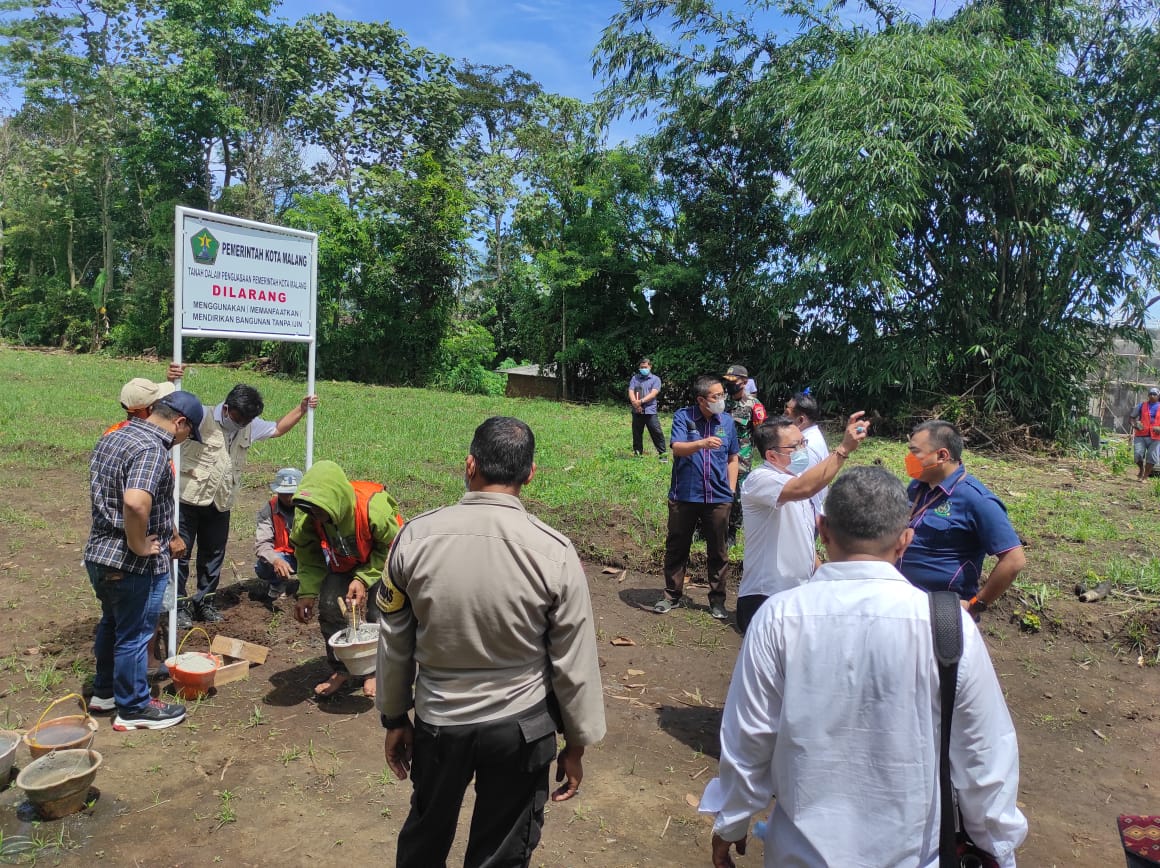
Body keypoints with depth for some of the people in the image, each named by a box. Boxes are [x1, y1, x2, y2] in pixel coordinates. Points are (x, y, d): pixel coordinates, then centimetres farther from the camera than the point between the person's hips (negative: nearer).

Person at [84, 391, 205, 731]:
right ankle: (134, 709, 21)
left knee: (111, 624, 26)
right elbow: (136, 503, -40)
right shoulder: (152, 449, -24)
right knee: (134, 635, 6)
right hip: (134, 563, -9)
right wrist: (138, 545, -24)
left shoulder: (111, 438, 8)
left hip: (98, 553, 9)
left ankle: (104, 691, 43)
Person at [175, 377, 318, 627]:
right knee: (180, 553, 2)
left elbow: (277, 429, 21)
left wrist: (302, 409, 10)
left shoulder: (250, 426, 7)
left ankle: (204, 603, 27)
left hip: (220, 503, 6)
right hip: (189, 499, -5)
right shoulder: (201, 417, -12)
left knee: (213, 555, 13)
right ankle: (178, 605, 13)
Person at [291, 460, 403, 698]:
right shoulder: (307, 518, -26)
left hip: (379, 564, -4)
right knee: (329, 606, -8)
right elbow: (308, 557, -10)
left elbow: (392, 549, -24)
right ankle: (340, 669, 12)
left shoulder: (374, 508, -41)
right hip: (342, 565, 4)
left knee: (377, 613, -13)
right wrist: (307, 593, -21)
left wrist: (364, 579, -29)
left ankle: (375, 670, 10)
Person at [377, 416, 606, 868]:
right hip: (520, 728, -1)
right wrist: (577, 744, 4)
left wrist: (394, 718, 13)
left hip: (437, 722, 2)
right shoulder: (554, 552, -19)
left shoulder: (416, 537, -14)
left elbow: (393, 642, -3)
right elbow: (574, 664, -11)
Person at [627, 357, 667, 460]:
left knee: (657, 432, -8)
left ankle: (662, 454, -1)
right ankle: (637, 453, 22)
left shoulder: (655, 379, 5)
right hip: (637, 411, 3)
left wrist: (641, 401, -19)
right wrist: (635, 403, -17)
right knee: (637, 434, 10)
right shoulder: (634, 378, 12)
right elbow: (631, 392, 1)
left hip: (650, 411, -3)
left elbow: (653, 393, -9)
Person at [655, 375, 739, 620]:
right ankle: (673, 596, 25)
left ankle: (717, 601, 22)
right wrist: (703, 444, -37)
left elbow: (732, 458, 13)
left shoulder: (727, 421, 5)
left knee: (718, 551, 8)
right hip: (684, 496, -2)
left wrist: (731, 490, 7)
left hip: (718, 497, 2)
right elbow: (677, 448, -20)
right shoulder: (683, 416, -5)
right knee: (677, 547, 10)